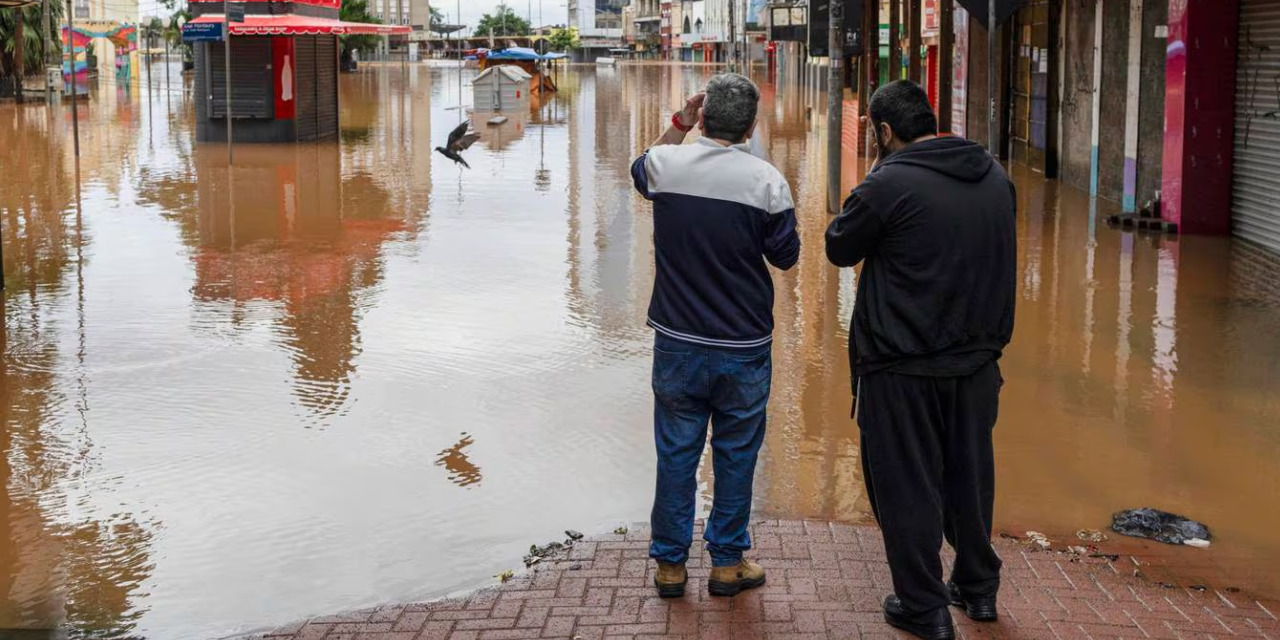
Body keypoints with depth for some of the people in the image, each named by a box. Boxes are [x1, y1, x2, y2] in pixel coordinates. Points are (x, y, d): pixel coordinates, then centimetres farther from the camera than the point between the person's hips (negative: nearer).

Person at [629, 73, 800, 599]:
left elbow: (640, 171, 19)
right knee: (736, 453, 12)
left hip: (677, 343, 2)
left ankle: (670, 564, 19)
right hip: (744, 348, -1)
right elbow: (786, 256, 0)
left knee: (676, 452, 11)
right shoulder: (767, 181, -12)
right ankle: (727, 563, 21)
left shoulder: (666, 164, -7)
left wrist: (679, 124, 15)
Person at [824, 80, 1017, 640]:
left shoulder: (890, 184, -18)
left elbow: (839, 248, -3)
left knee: (907, 485, 5)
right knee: (970, 474, 20)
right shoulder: (995, 177, 5)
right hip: (977, 358, 7)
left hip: (903, 367, -6)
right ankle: (978, 587, 33)